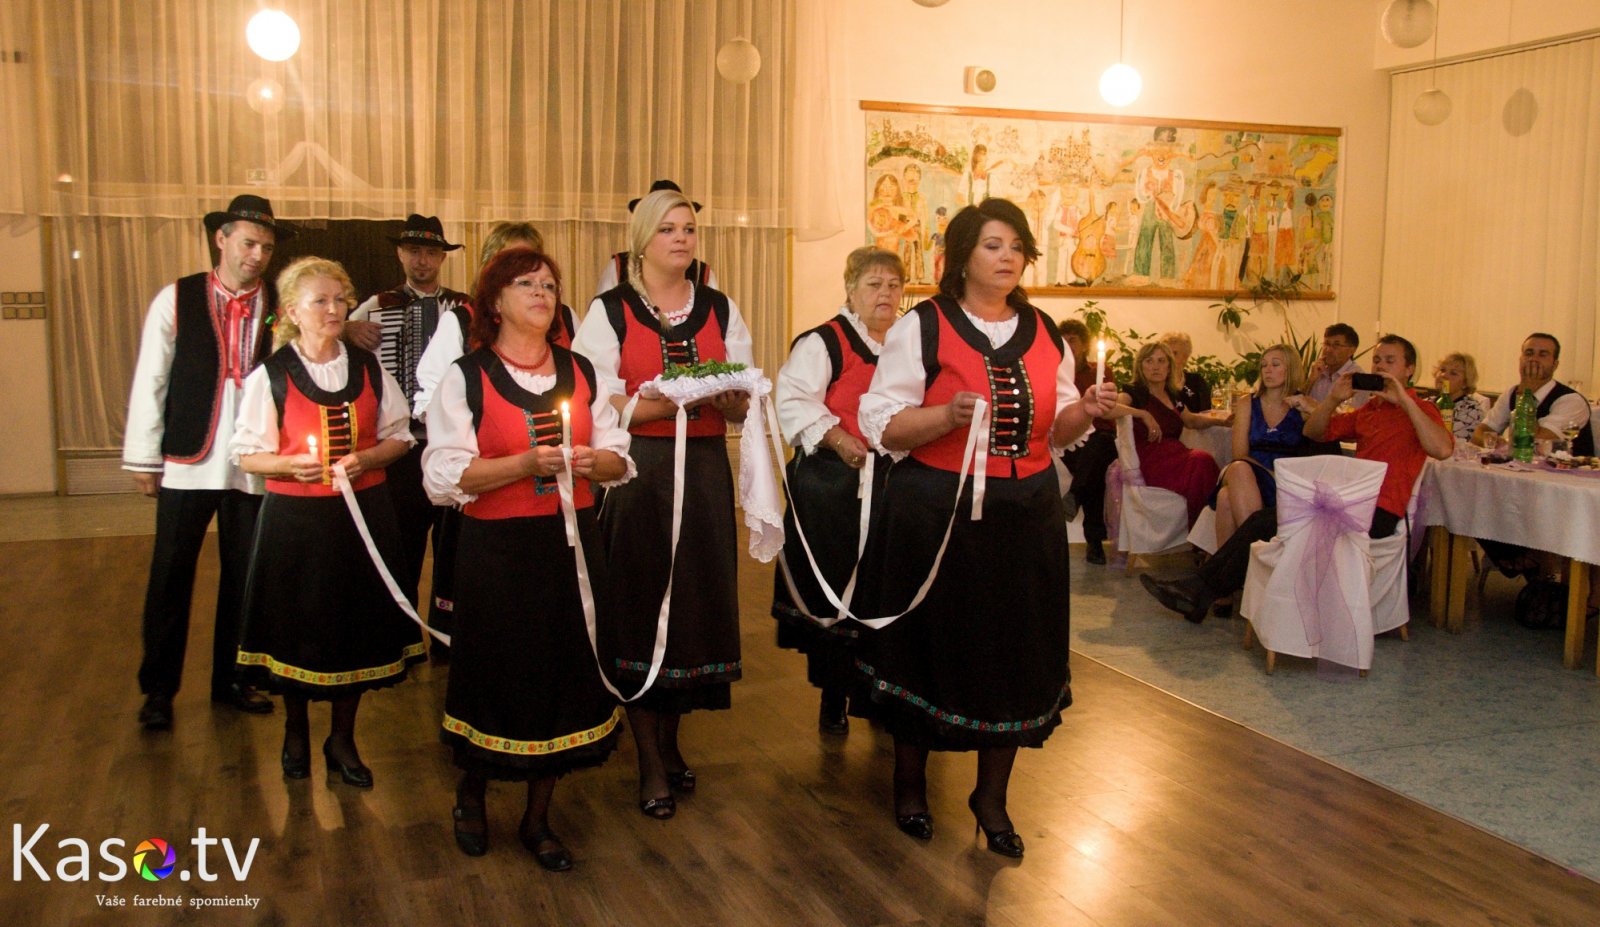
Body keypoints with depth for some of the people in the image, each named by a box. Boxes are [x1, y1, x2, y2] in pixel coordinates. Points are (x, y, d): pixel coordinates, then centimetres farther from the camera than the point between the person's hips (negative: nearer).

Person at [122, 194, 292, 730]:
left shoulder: (282, 306, 1)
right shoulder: (176, 300, 0)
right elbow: (150, 380, 1)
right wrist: (143, 457, 0)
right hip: (187, 463, -1)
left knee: (244, 577, 10)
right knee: (170, 579, 5)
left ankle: (230, 680, 26)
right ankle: (159, 689, 20)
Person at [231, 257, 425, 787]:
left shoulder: (369, 368, 4)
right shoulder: (271, 376, -3)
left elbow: (400, 436, 7)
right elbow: (247, 453, -1)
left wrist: (366, 458, -12)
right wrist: (292, 464, -19)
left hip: (363, 515, 2)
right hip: (295, 519, -2)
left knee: (356, 623, 7)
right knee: (297, 627, 7)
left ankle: (342, 739, 24)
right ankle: (296, 733, 30)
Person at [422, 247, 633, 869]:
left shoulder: (582, 372, 11)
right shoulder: (465, 378, -2)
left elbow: (619, 458, 12)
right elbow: (445, 476, -11)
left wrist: (592, 459, -10)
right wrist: (526, 463, -21)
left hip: (573, 543, 4)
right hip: (497, 550, -4)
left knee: (566, 673, 6)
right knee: (499, 673, 4)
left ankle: (538, 819, 24)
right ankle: (471, 795, 34)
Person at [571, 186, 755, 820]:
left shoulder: (721, 311, 11)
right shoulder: (609, 311, 1)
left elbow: (746, 405, 10)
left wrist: (724, 397, -12)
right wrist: (664, 401, -20)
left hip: (705, 474, 4)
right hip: (635, 475, -3)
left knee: (697, 598, 5)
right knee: (641, 606, -3)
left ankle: (670, 738, 25)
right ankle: (651, 764, 8)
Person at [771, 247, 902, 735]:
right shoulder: (823, 342, -4)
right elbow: (794, 402, -15)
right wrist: (838, 440, -23)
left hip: (890, 486, 5)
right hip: (834, 487, -5)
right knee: (832, 592, 2)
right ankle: (832, 699, 16)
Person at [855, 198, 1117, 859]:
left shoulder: (1044, 333, 11)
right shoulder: (922, 328, -5)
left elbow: (1054, 430, 16)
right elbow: (882, 425, -9)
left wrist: (1084, 411, -5)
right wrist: (949, 415, -24)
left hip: (1026, 518, 5)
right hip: (936, 515, -4)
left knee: (1016, 655, 9)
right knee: (930, 649, 6)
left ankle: (992, 796, 28)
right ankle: (909, 783, 30)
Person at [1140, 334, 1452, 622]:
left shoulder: (1418, 410, -2)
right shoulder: (1369, 409, 21)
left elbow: (1442, 449, -24)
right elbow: (1313, 432, 21)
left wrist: (1405, 400, -22)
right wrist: (1334, 398, 3)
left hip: (1377, 514, -8)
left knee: (1268, 524, -16)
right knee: (1262, 519, -9)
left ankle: (1204, 593, -6)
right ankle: (1199, 587, -10)